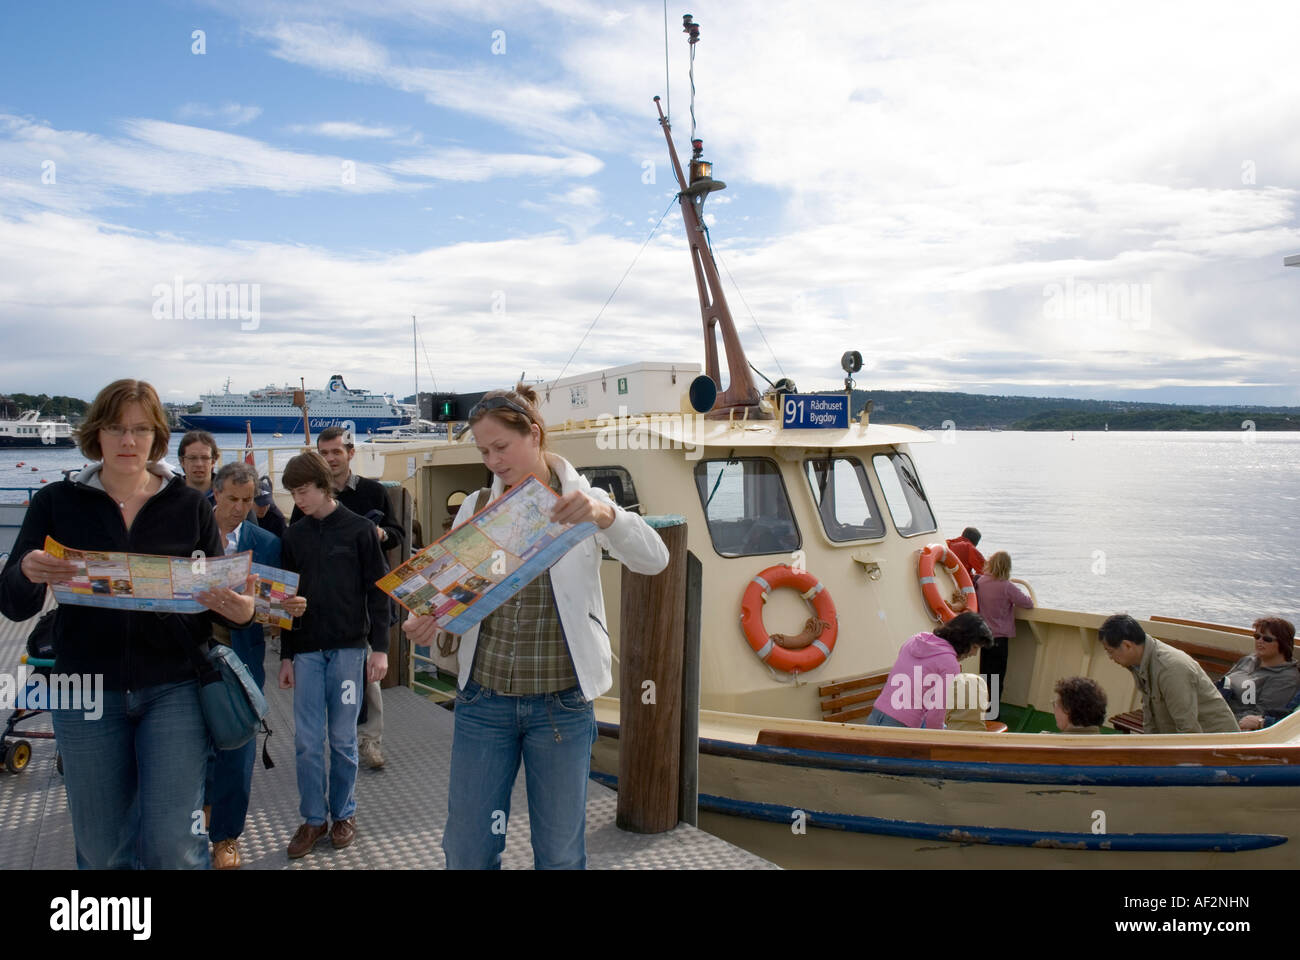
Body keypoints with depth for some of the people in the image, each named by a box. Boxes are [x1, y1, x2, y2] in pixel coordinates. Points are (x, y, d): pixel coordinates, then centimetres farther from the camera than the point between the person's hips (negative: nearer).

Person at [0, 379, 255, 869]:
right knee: (102, 849, 11)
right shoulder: (56, 502, 3)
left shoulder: (189, 505, 3)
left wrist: (240, 609, -19)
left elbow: (220, 595, 5)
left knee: (173, 844, -7)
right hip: (86, 694, 1)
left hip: (173, 690, -1)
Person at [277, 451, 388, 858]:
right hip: (306, 650, 3)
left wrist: (379, 647, -6)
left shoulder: (359, 529, -1)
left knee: (343, 738, 5)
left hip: (348, 648, -3)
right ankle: (314, 818, 17)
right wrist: (286, 655, 11)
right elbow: (286, 599, 13)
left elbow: (377, 591, -1)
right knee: (307, 741, 4)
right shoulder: (293, 537, 9)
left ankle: (344, 813, 21)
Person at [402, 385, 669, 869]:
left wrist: (604, 515, -33)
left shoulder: (582, 502, -2)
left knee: (560, 853, 10)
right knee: (467, 851, 10)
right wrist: (428, 620, -22)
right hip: (483, 699, 2)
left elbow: (654, 559, -15)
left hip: (561, 705, -2)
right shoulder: (475, 509, 5)